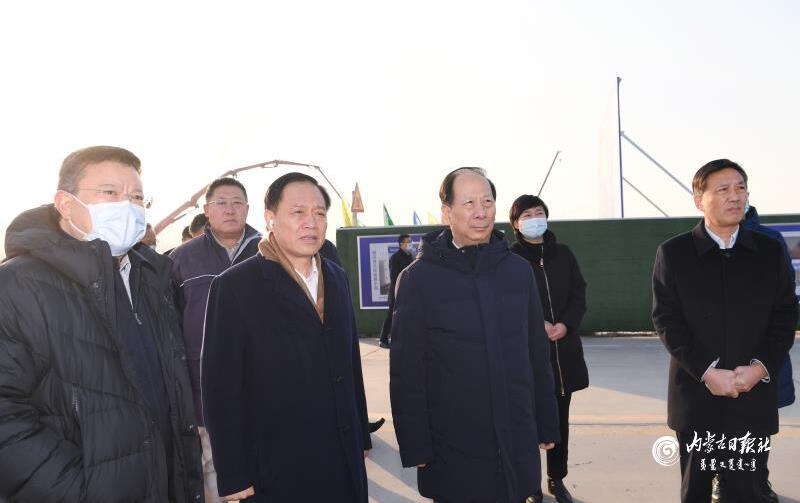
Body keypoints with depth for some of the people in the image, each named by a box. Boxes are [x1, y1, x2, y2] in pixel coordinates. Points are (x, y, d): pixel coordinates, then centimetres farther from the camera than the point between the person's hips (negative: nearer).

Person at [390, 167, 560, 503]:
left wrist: (547, 425, 11)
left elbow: (538, 354, 10)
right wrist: (415, 447, -9)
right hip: (453, 453, -3)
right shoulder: (419, 277, -7)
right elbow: (406, 370, -8)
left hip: (517, 445, 4)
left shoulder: (518, 270, 5)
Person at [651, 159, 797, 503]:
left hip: (753, 399, 1)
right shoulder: (673, 253, 0)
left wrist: (761, 367, -11)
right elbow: (665, 318, -6)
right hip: (696, 398, -1)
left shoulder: (770, 251, 6)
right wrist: (707, 371, -15)